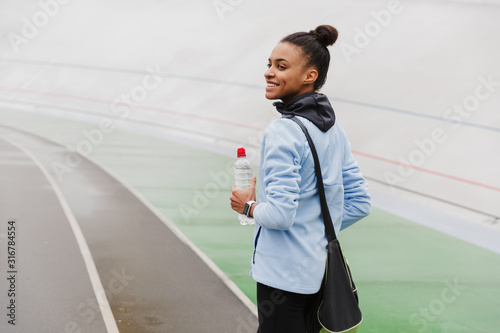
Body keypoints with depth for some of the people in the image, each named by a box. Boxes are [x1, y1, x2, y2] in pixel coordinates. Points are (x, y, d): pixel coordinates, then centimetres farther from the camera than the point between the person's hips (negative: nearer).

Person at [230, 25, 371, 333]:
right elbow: (360, 203, 9)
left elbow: (280, 214, -24)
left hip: (282, 273, -8)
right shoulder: (333, 127, 6)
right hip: (319, 267, 8)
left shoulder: (283, 132, -19)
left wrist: (248, 207, -5)